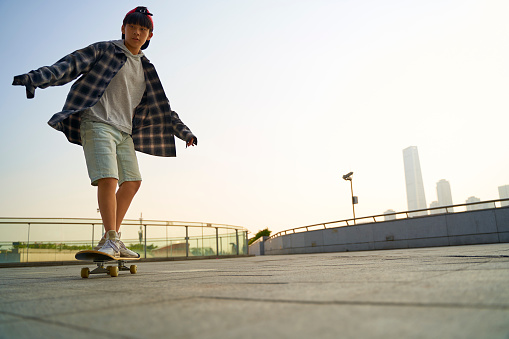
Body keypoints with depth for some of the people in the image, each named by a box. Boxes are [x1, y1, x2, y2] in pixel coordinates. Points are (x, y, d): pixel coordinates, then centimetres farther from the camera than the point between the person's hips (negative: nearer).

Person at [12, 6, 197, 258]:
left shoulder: (146, 70, 19)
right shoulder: (105, 50, 5)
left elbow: (162, 107, 22)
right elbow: (70, 65, -6)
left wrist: (183, 131, 19)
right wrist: (36, 77, -22)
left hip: (124, 131, 6)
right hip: (97, 122, -6)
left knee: (132, 181, 0)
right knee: (108, 177, -20)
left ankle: (112, 240, 9)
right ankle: (111, 240, -13)